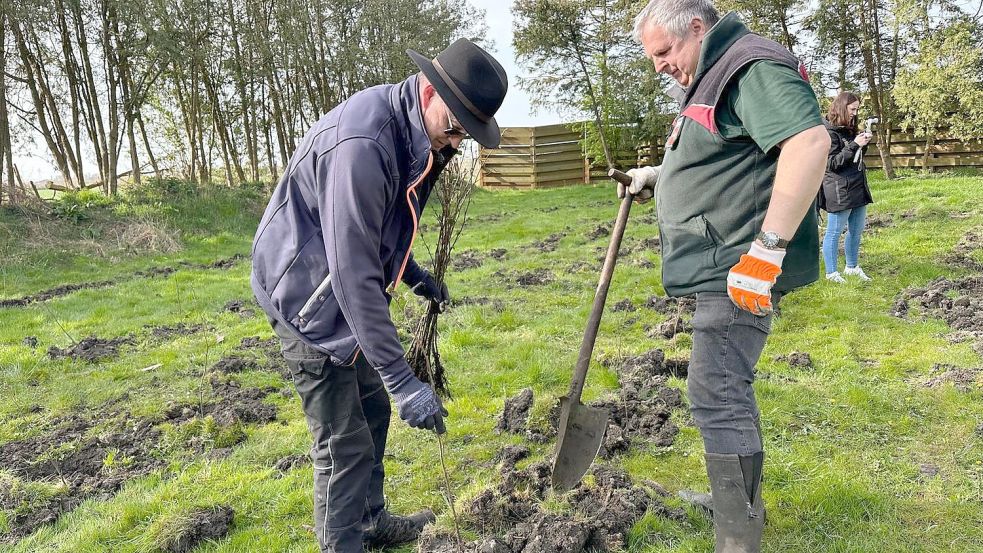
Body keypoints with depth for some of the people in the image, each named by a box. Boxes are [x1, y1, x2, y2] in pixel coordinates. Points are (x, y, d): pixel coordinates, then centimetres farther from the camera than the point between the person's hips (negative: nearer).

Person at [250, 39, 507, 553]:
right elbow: (353, 273, -34)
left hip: (348, 292, 10)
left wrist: (415, 276, 15)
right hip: (309, 294, -9)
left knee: (372, 409, 18)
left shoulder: (411, 130, -1)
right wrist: (401, 379, -34)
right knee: (344, 441, -4)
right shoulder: (362, 143, -32)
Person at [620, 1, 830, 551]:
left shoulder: (753, 67, -13)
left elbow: (809, 140, -29)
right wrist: (658, 175, 20)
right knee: (727, 391, 18)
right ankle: (746, 507, 34)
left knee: (717, 397, -11)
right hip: (723, 269, 11)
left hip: (742, 271, -11)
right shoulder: (712, 79, 21)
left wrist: (767, 247, -32)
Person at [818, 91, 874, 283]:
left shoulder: (849, 129, 13)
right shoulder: (829, 131, -11)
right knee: (834, 232, 1)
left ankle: (852, 267, 28)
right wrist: (854, 144, -20)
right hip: (839, 191, -9)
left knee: (856, 231, 15)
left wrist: (864, 143, 4)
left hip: (858, 188, 9)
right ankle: (831, 272, 10)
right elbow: (832, 163, -16)